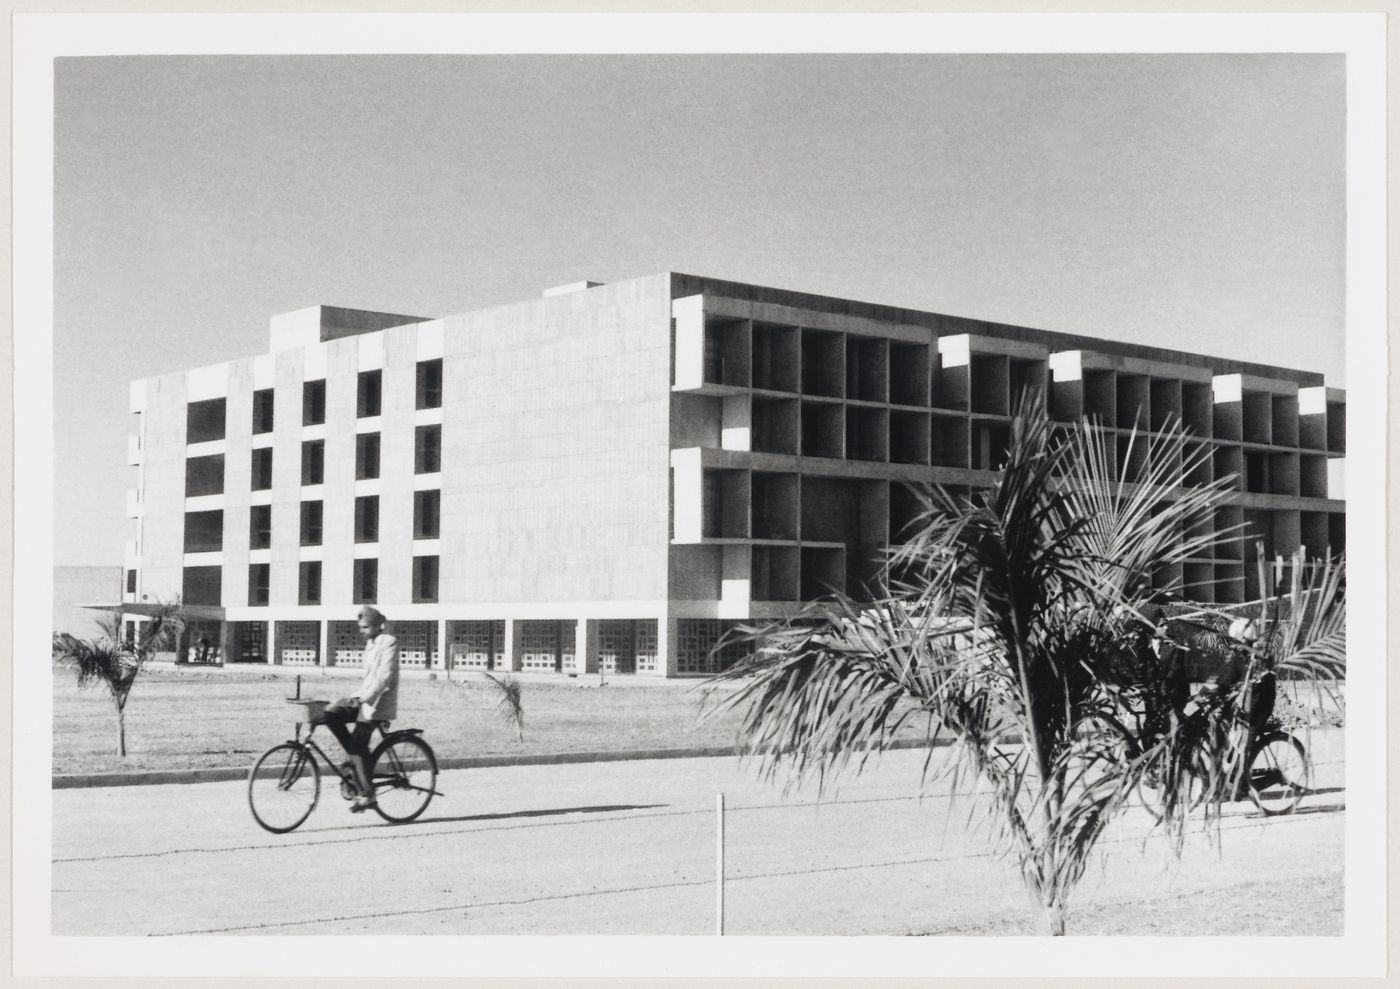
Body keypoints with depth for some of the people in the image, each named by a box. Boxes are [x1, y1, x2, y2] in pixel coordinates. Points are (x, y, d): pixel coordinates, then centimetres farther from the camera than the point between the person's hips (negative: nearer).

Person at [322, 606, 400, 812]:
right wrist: (357, 696, 17)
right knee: (331, 714, -9)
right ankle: (357, 759, 0)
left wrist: (362, 698, -27)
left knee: (358, 743, -12)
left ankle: (367, 794, -7)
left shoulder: (389, 643, -11)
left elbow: (384, 676, -21)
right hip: (364, 697, 8)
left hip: (378, 700, -8)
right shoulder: (371, 643, 17)